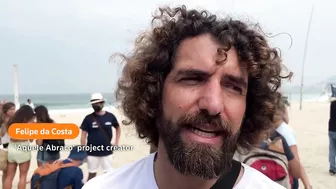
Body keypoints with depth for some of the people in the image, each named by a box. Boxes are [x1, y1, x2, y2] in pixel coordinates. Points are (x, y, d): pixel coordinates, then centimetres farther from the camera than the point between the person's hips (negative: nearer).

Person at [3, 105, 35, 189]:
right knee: (23, 176, 8)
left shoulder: (12, 122, 5)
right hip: (23, 150, -4)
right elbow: (31, 139, -2)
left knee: (9, 177, 11)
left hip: (11, 149, 5)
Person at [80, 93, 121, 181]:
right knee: (92, 174, 10)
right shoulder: (88, 118, -5)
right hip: (92, 152, -1)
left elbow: (118, 128, 14)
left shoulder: (110, 116, -2)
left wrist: (116, 142, 5)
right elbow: (83, 135, -3)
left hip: (107, 151, 1)